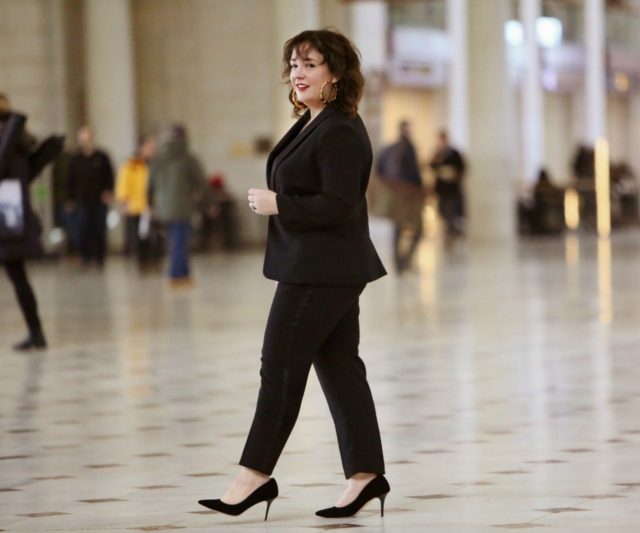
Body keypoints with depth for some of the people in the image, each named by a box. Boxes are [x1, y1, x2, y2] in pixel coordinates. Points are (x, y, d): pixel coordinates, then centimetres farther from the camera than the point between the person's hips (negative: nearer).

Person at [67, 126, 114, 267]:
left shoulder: (102, 157, 2)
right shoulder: (75, 159, 6)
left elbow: (109, 176, 6)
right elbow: (71, 180, 10)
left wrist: (108, 191, -8)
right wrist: (71, 199, 8)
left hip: (100, 200, -1)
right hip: (83, 201, 1)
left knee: (99, 229, 1)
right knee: (84, 229, -7)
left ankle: (100, 257, 10)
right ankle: (86, 256, -3)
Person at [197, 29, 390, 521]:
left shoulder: (339, 133, -18)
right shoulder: (312, 124, 15)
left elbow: (337, 205, -24)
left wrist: (278, 204, -19)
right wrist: (275, 201, 9)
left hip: (321, 271, -11)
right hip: (320, 270, 11)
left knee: (281, 365, -5)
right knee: (338, 364, 10)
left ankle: (257, 473, 2)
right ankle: (365, 472, 12)